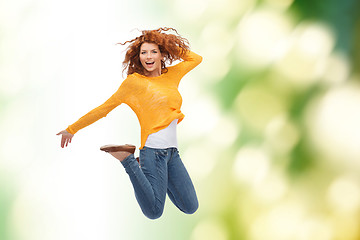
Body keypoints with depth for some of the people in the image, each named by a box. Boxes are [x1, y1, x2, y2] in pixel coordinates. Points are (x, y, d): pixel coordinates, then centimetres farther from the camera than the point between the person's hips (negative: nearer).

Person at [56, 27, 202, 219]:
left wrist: (170, 45, 15)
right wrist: (72, 129, 5)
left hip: (172, 151, 6)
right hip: (153, 150, -6)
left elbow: (196, 59, 27)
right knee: (154, 212, -10)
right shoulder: (134, 81, -2)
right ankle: (127, 160, 5)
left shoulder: (171, 75, 12)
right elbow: (104, 108, 2)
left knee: (191, 208, 7)